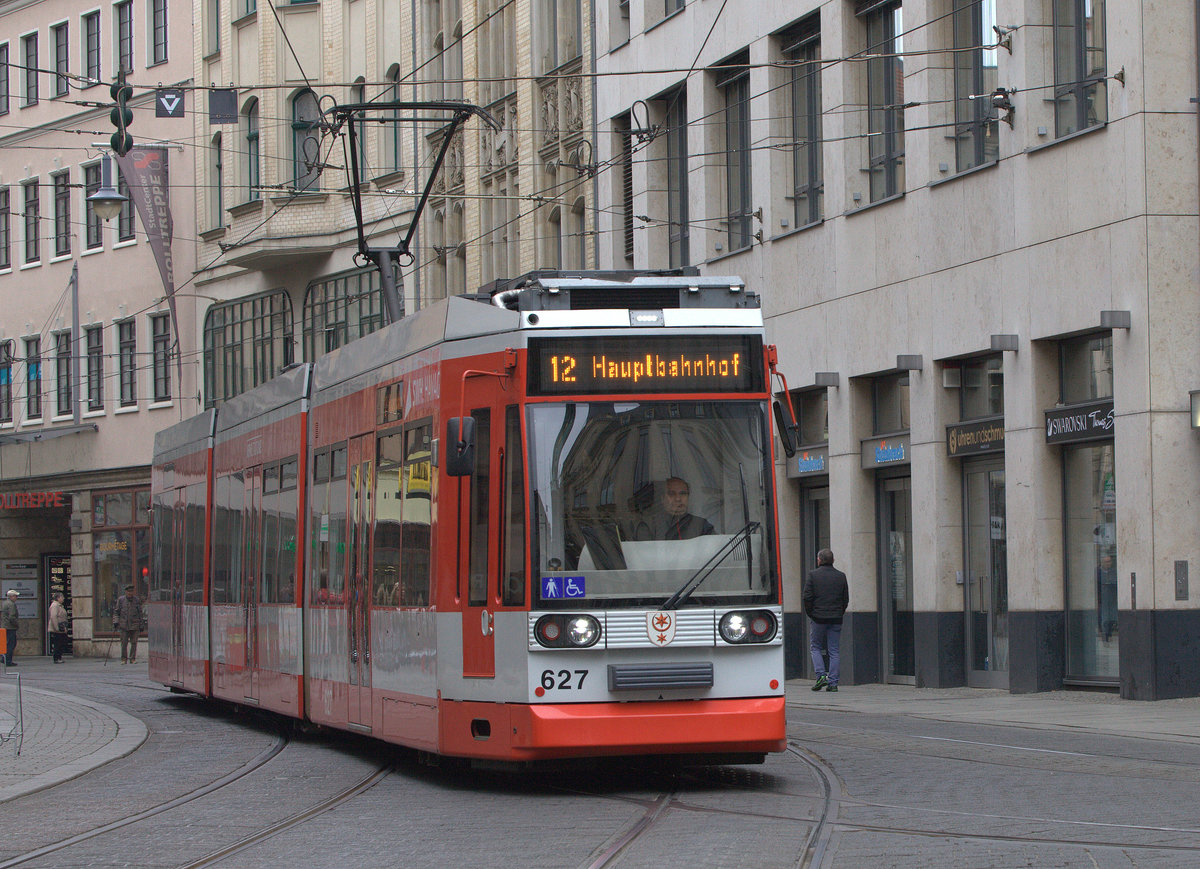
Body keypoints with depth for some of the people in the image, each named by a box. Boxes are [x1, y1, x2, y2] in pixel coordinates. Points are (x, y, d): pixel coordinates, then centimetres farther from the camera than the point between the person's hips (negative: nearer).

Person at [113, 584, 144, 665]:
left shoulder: (137, 600, 7)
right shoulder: (121, 600, 5)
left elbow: (140, 613, 12)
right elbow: (116, 612, 8)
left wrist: (141, 625, 10)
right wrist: (115, 622, -4)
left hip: (134, 625, 1)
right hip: (124, 625, -1)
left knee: (134, 642, -1)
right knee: (124, 642, -3)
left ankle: (132, 658, 7)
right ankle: (124, 659, 6)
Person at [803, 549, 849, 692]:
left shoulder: (813, 575, -4)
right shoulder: (841, 576, 6)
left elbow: (807, 597, -7)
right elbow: (846, 599, 8)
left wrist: (810, 614, 4)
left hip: (818, 618, -3)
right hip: (836, 619, 3)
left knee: (815, 647, 10)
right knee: (834, 650, 4)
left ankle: (821, 675, -7)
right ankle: (833, 682, 1)